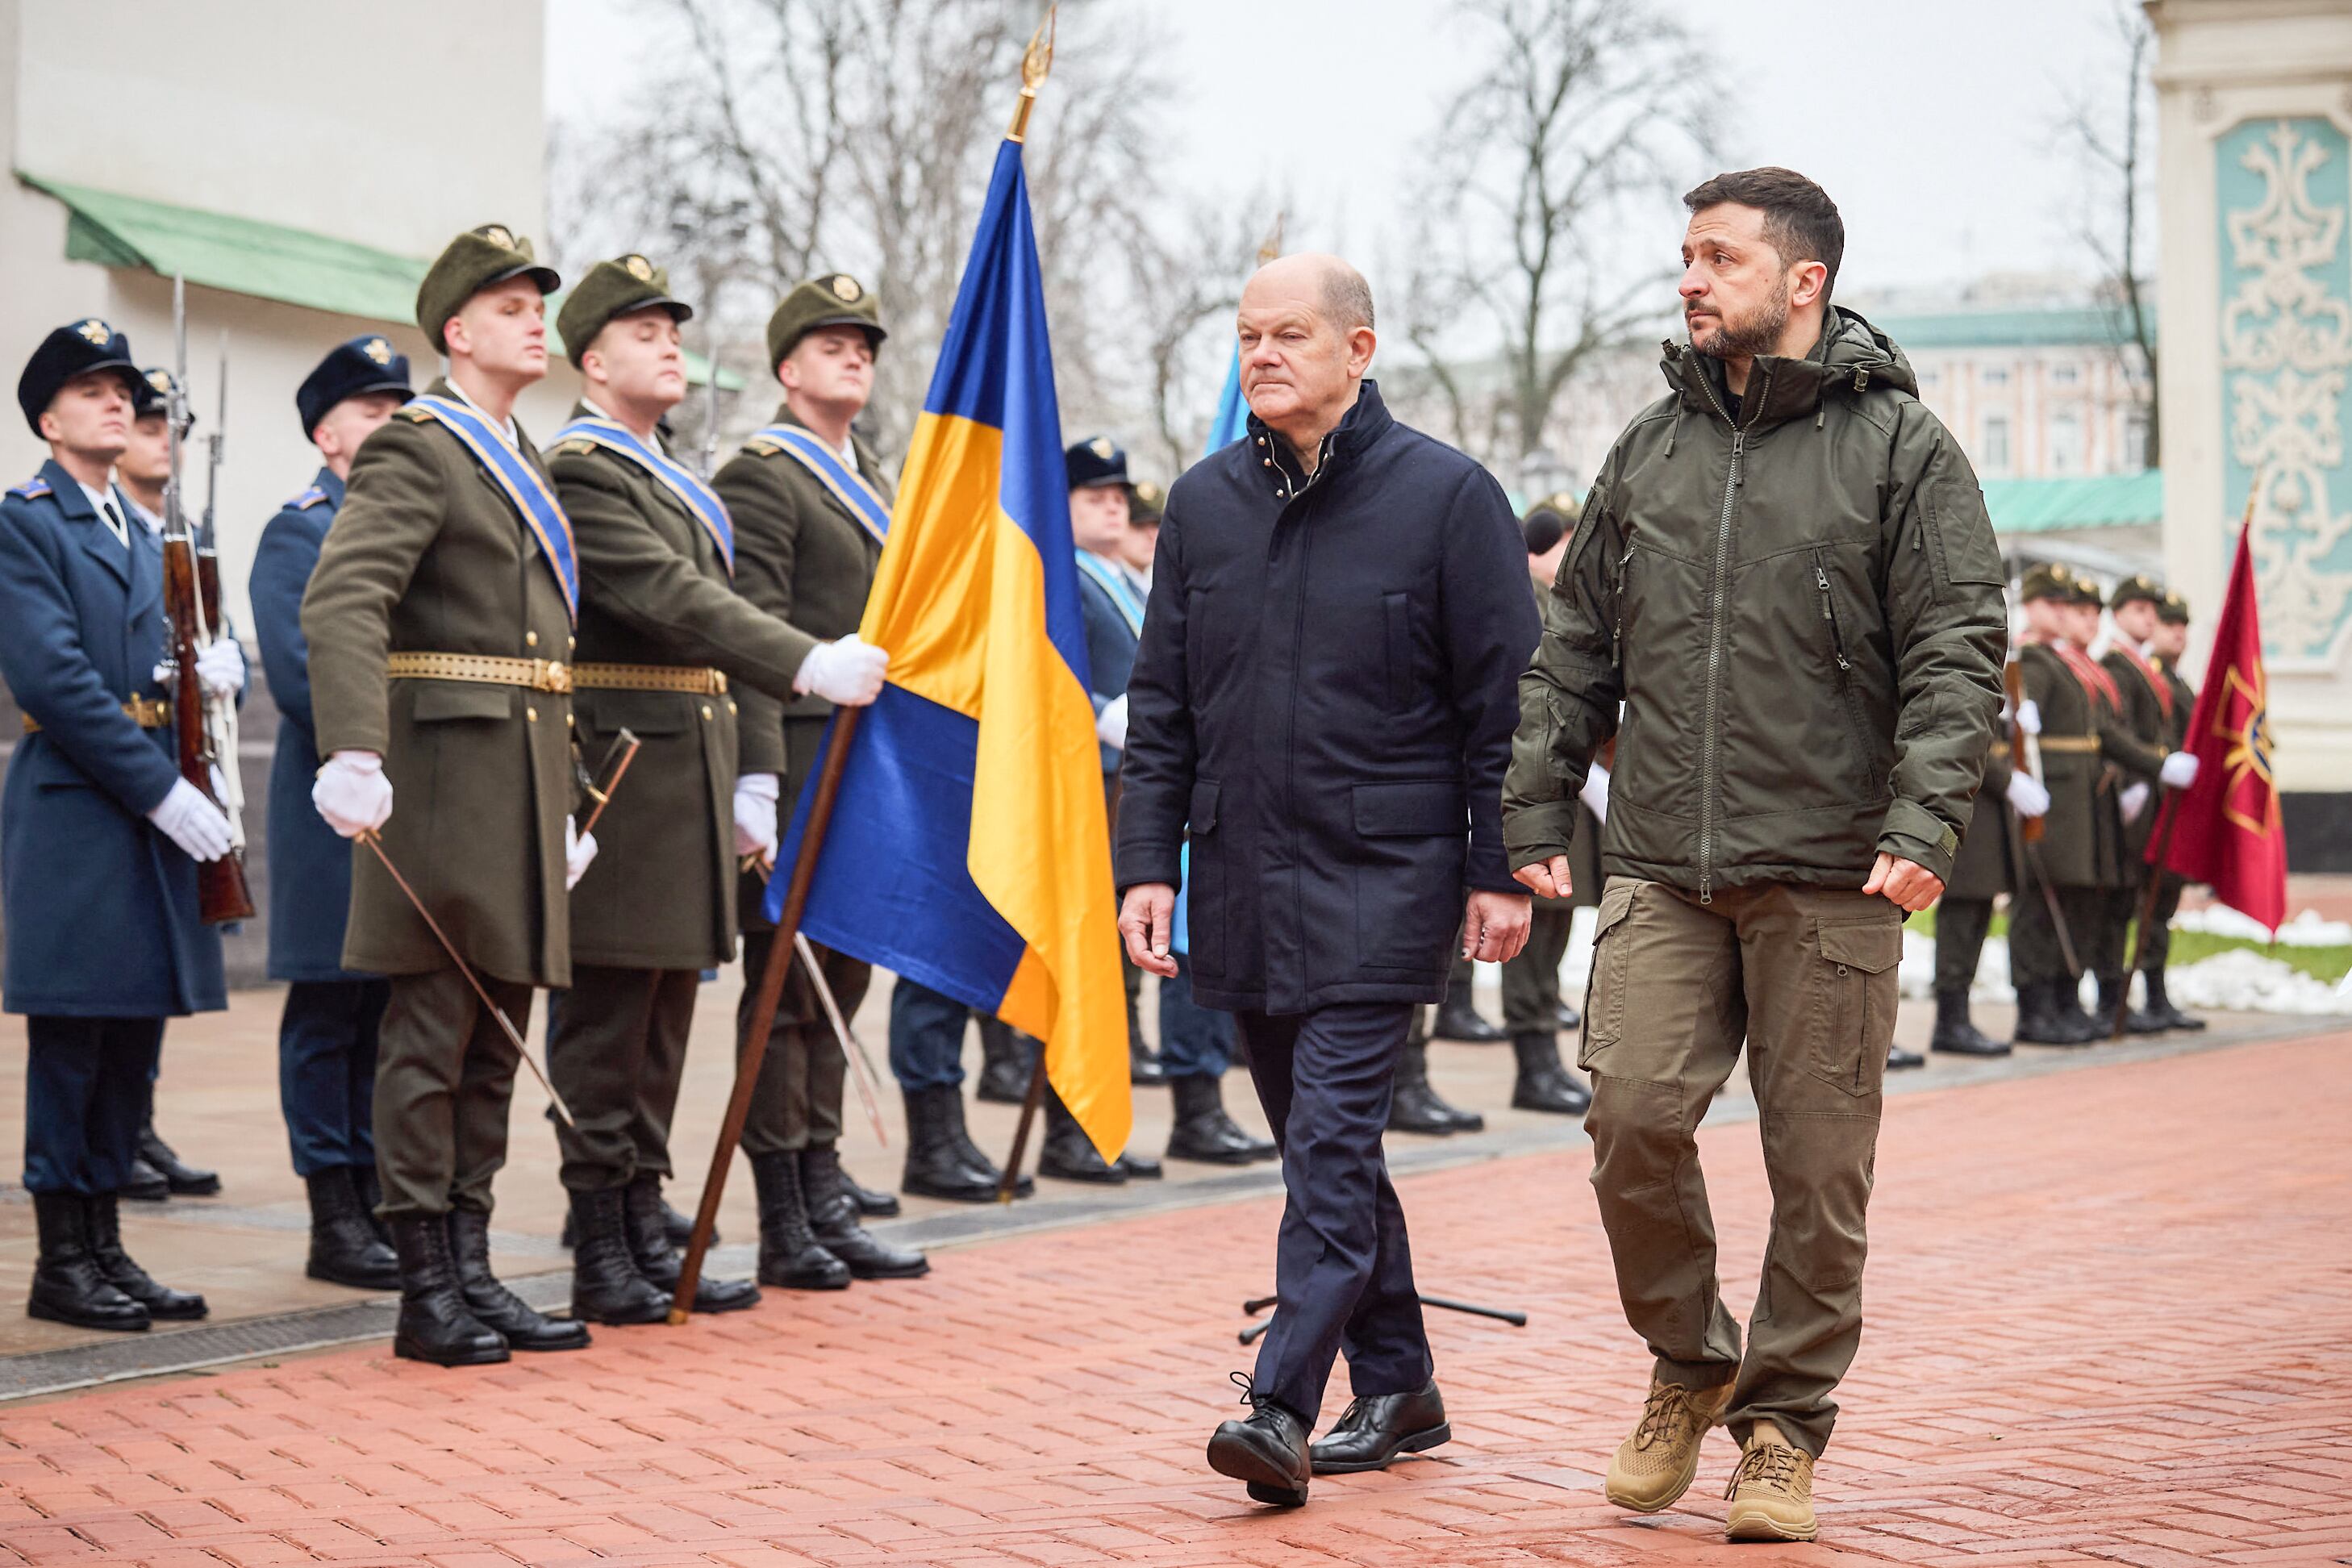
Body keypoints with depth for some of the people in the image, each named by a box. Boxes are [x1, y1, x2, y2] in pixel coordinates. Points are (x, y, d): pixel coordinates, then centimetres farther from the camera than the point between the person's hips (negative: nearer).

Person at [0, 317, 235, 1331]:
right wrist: (160, 788, -18)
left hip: (154, 812, 8)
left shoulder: (144, 539, 21)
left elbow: (175, 661, 21)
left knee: (133, 1041, 8)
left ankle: (105, 1246, 15)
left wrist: (217, 667, -4)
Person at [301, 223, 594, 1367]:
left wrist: (561, 802, 21)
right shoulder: (417, 449, -7)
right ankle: (426, 1293, -1)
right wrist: (352, 755, -35)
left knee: (496, 1040, 10)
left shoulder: (523, 465, 21)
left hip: (523, 785, 9)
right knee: (432, 1037, -5)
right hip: (446, 768, -9)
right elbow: (339, 602, -22)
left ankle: (474, 1274, 16)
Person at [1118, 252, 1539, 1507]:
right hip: (1242, 876, 6)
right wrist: (1147, 862, 5)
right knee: (1319, 1144, 12)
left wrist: (1500, 871, -8)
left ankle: (1282, 1408, -14)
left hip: (1383, 875, -6)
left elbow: (1503, 697, -4)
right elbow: (1161, 702, 12)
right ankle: (1397, 1387, 24)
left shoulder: (1446, 495, -4)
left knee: (1332, 1141, -13)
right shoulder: (1204, 501, 9)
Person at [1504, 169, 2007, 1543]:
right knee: (1632, 1113, -9)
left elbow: (1960, 651, -4)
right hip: (1663, 869, 3)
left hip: (1830, 874, -3)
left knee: (1819, 1162, 2)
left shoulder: (1901, 446, 1)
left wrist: (1924, 824, -16)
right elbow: (1577, 647, 18)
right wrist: (1536, 815, 10)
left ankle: (1785, 1425, 18)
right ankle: (1689, 1364, 15)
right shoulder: (1651, 448, 14)